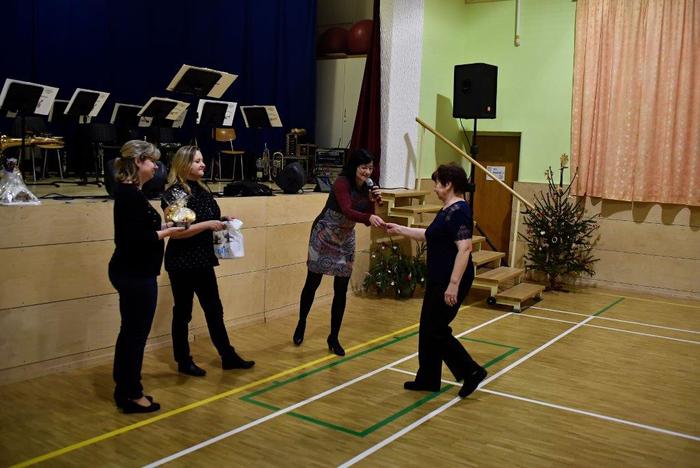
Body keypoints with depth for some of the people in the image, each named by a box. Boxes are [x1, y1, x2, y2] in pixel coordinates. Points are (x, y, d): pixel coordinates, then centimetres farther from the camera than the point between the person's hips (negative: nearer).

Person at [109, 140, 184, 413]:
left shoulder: (128, 191, 12)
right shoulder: (130, 194, -18)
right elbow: (134, 238, -25)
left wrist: (162, 228, 5)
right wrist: (164, 233, -13)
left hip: (131, 272, 10)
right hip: (136, 275, -10)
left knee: (130, 332, 17)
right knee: (136, 334, 1)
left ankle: (124, 391, 28)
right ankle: (132, 395, 13)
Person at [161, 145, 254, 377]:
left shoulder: (202, 189, 9)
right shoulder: (174, 192, -14)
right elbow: (175, 231, -21)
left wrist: (221, 221, 3)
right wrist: (207, 224, -22)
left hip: (203, 260, 8)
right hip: (182, 263, -8)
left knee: (214, 310, 13)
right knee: (183, 312, 6)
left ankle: (228, 356, 22)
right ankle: (184, 361, 19)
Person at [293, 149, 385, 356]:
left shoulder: (366, 188, -1)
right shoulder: (342, 183, -22)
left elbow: (366, 221, 1)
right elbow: (347, 211, -37)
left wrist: (373, 201, -14)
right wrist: (369, 217, -53)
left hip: (346, 240, 6)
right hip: (324, 236, -6)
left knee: (341, 291, 3)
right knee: (312, 283, 7)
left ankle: (334, 338, 15)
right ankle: (301, 323, 33)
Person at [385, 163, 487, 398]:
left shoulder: (459, 211, -18)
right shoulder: (446, 210, 13)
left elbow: (464, 249, -25)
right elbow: (429, 235, 26)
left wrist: (454, 284, -27)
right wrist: (399, 229, 28)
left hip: (450, 283, -10)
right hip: (437, 281, 10)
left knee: (436, 330, -2)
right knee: (427, 329, 14)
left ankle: (472, 371, 9)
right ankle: (428, 379, 23)